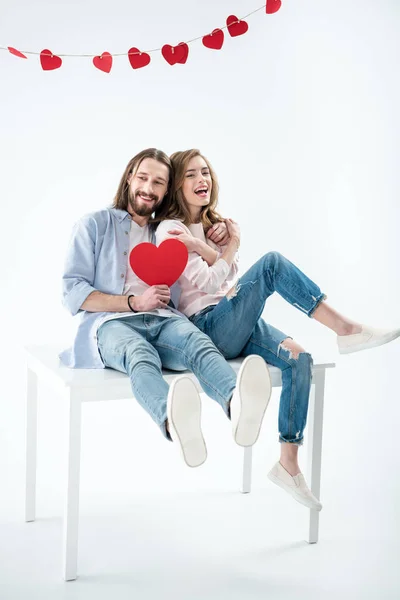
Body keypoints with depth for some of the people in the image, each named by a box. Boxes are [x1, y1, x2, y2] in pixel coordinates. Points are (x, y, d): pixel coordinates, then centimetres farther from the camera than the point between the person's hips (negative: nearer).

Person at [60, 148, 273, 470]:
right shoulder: (94, 225, 14)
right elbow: (73, 294, 3)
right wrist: (134, 303, -8)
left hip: (165, 321, 3)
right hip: (112, 322, -3)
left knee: (198, 341, -35)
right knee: (141, 355, -40)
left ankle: (238, 406, -70)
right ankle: (174, 423, -75)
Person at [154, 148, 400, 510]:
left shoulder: (214, 224, 21)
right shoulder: (170, 229, -2)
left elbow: (229, 281, 14)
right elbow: (208, 282, -10)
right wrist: (232, 244, -2)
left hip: (237, 326, 7)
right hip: (208, 327, -7)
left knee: (298, 358, -19)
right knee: (272, 263, -26)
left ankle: (289, 463, -16)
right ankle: (345, 330, -26)